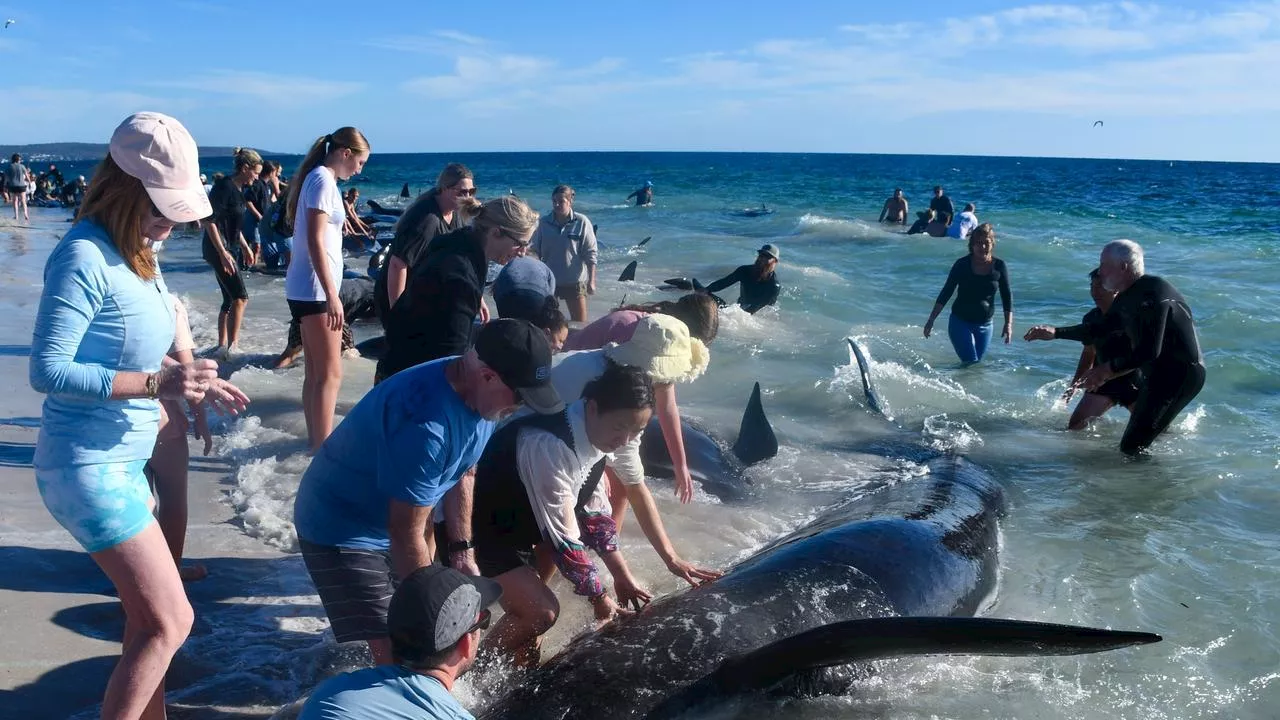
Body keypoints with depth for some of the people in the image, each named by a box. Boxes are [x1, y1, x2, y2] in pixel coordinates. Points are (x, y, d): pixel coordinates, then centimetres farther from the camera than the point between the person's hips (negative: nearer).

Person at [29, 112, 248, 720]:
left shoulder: (135, 254, 6)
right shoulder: (84, 259, -20)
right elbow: (46, 370, -24)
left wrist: (193, 380, 4)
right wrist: (157, 385, -29)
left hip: (123, 463, 9)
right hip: (88, 467, -9)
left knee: (148, 620, 19)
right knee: (169, 622, -6)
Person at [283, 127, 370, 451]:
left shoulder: (319, 178, 16)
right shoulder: (323, 180, -13)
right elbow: (315, 241, -20)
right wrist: (332, 294, -23)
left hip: (307, 289, 10)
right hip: (315, 289, -10)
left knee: (315, 371, 16)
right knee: (330, 374, -7)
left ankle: (316, 439, 25)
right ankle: (322, 447, -4)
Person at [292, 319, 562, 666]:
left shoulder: (478, 394, -9)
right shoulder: (426, 424, -36)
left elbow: (461, 474, 8)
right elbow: (406, 535, -28)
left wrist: (462, 553, 7)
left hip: (391, 522, 8)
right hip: (338, 529, -8)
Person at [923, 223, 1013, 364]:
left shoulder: (999, 266, -4)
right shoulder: (962, 265, -9)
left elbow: (1007, 297, 4)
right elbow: (945, 293, -3)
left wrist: (1008, 324, -4)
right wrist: (931, 320, -6)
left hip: (984, 325, 3)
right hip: (960, 323, -3)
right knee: (970, 363, -10)